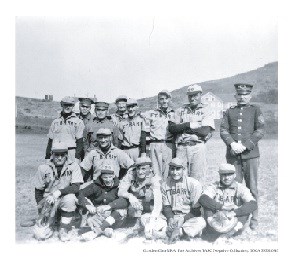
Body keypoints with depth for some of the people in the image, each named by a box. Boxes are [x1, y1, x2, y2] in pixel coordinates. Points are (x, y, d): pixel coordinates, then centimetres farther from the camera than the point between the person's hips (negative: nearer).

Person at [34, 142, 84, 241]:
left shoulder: (73, 166, -8)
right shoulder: (44, 168, -3)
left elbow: (76, 187, -16)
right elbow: (38, 191, 4)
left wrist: (58, 192, -28)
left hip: (65, 199, -1)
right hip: (48, 200, 1)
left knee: (70, 198, -37)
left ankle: (64, 230, -17)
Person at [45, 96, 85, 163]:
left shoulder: (78, 122, 2)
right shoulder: (55, 122, 15)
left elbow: (80, 141, -3)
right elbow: (50, 141, 16)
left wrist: (77, 158, -11)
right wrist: (47, 157, 11)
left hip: (71, 153, -3)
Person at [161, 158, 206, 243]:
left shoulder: (194, 184, -9)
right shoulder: (165, 185, 3)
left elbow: (196, 210, -8)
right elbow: (166, 206, 6)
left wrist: (183, 219, -22)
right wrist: (170, 218, -15)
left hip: (189, 217, -3)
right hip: (172, 216, 3)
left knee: (201, 222, -37)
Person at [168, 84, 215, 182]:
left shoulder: (206, 112, 8)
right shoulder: (180, 110, 16)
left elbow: (205, 131, -9)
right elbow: (171, 128, 4)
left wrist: (182, 128, -5)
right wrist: (189, 125, -8)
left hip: (198, 148, -2)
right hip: (181, 148, 2)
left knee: (197, 180, 0)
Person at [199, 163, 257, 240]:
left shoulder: (241, 188, -1)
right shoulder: (213, 187, 1)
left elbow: (253, 204, -17)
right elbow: (202, 199, -18)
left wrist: (234, 213, -28)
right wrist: (222, 207, -25)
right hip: (217, 221, 0)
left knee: (246, 208, -24)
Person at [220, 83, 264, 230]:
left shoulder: (255, 110, 10)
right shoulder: (229, 112, 15)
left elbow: (260, 131, 0)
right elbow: (223, 130, 5)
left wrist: (245, 145, -11)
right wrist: (232, 143, -13)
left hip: (250, 154, -1)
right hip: (233, 155, 2)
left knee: (252, 187, 3)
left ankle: (254, 219, 14)